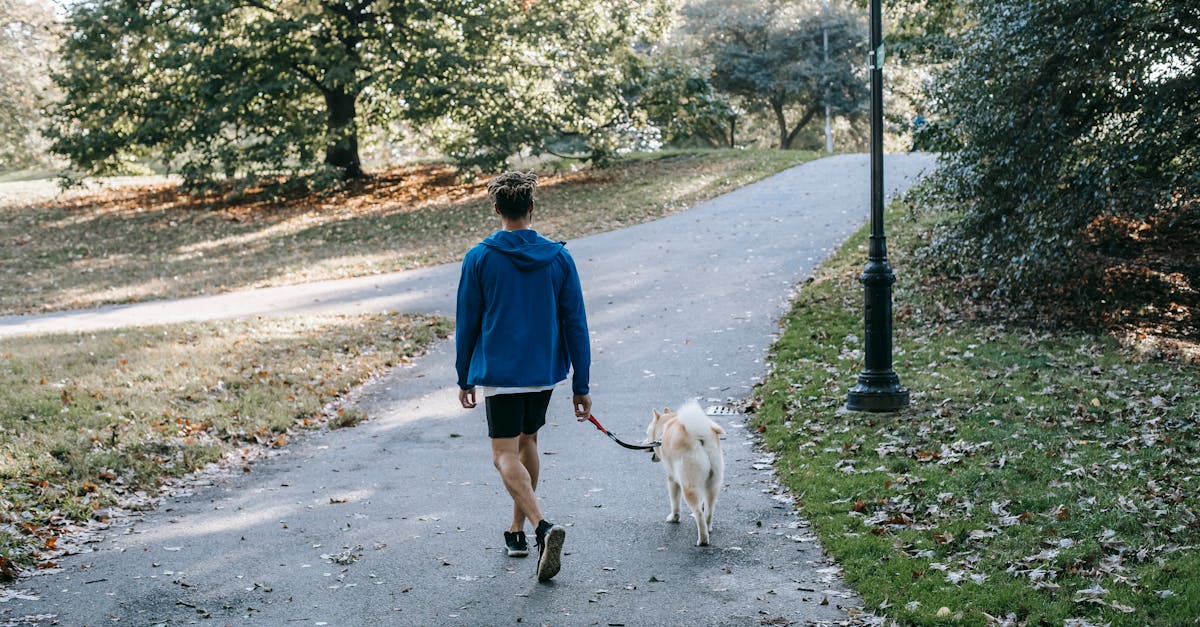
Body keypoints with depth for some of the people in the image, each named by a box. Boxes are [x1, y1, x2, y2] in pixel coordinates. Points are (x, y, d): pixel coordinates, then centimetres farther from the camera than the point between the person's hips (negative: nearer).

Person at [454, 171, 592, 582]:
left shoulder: (479, 259, -7)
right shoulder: (558, 257, -1)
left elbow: (467, 323, -1)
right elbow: (575, 324, -1)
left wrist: (464, 379, 10)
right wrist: (581, 385, 4)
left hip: (499, 373, -4)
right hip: (545, 371, 4)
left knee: (506, 456, -3)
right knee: (527, 442, 22)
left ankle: (542, 526, -26)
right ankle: (518, 530, 30)